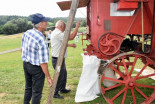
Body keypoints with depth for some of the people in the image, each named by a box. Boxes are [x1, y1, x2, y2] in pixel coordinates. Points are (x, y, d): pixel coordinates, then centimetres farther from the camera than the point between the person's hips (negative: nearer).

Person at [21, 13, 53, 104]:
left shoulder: (27, 33, -5)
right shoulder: (41, 40, -27)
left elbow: (22, 49, 9)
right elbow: (43, 62, -25)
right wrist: (48, 77, -17)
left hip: (26, 64, 8)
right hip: (36, 68, -8)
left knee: (28, 88, 27)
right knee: (36, 92, 10)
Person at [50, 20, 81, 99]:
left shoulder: (55, 33, 14)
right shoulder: (58, 34, -21)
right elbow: (71, 37, -26)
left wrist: (70, 45, 23)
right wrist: (77, 27, -17)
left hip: (60, 58, 11)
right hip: (58, 59, -11)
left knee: (64, 74, 22)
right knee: (59, 76, 1)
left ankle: (62, 89, 37)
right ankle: (55, 93, 15)